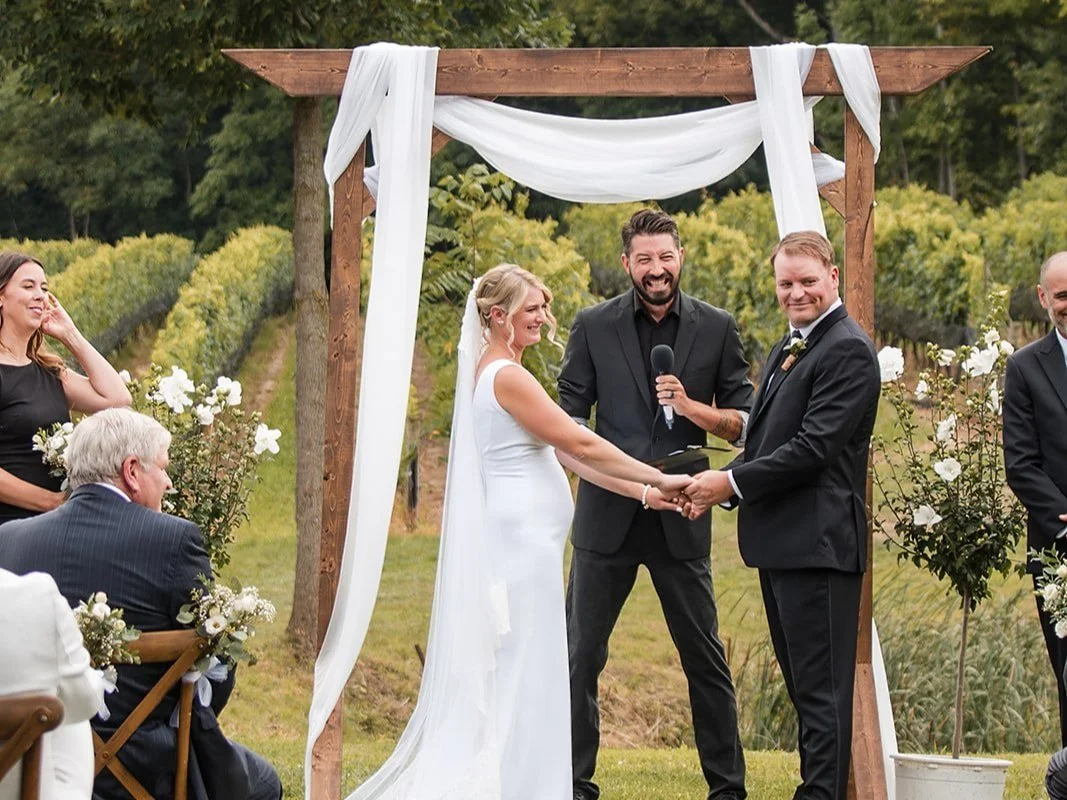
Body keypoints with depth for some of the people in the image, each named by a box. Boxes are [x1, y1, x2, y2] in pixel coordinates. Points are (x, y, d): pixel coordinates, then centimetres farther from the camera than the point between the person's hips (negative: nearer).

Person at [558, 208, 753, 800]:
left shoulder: (716, 329, 5)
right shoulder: (594, 327, 4)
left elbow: (743, 423, 5)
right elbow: (569, 417, 4)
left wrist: (692, 407, -14)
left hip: (681, 519, 0)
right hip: (607, 515, 0)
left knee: (705, 658, 5)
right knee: (580, 656, 3)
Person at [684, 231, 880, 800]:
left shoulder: (847, 351, -13)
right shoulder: (785, 351, 19)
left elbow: (813, 448, -20)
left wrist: (733, 482, -14)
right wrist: (722, 485, 3)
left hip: (818, 542, -10)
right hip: (780, 541, 10)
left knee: (821, 687, -8)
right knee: (802, 682, 16)